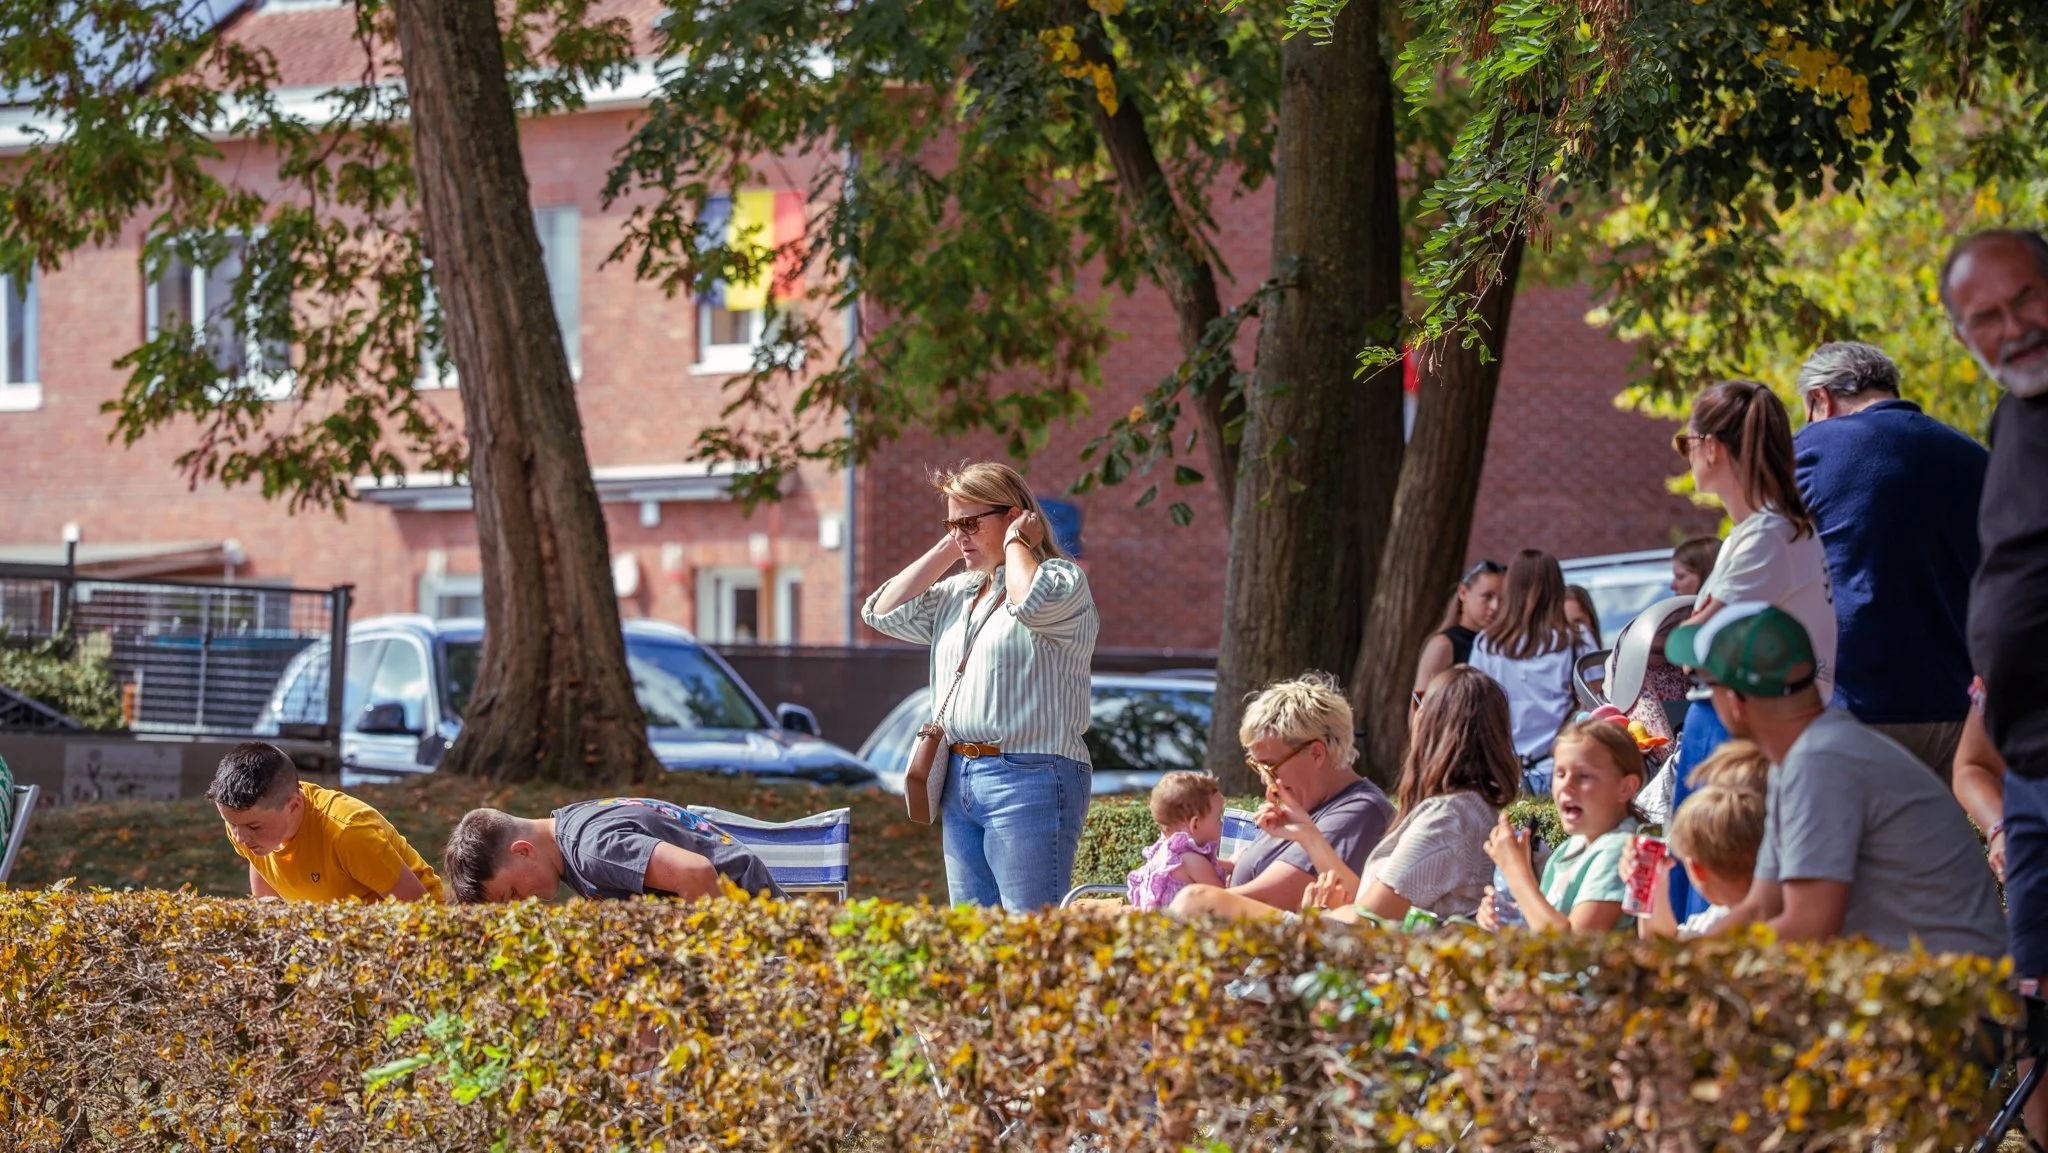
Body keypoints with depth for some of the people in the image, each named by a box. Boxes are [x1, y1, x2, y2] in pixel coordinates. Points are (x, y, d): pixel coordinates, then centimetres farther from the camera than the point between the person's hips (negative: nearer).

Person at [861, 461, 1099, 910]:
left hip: (1028, 779, -8)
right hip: (960, 780, 8)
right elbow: (885, 613, 14)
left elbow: (1032, 603, -26)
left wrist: (1015, 543, -8)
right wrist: (945, 551, 12)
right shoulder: (959, 593, 20)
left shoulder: (1061, 578, -4)